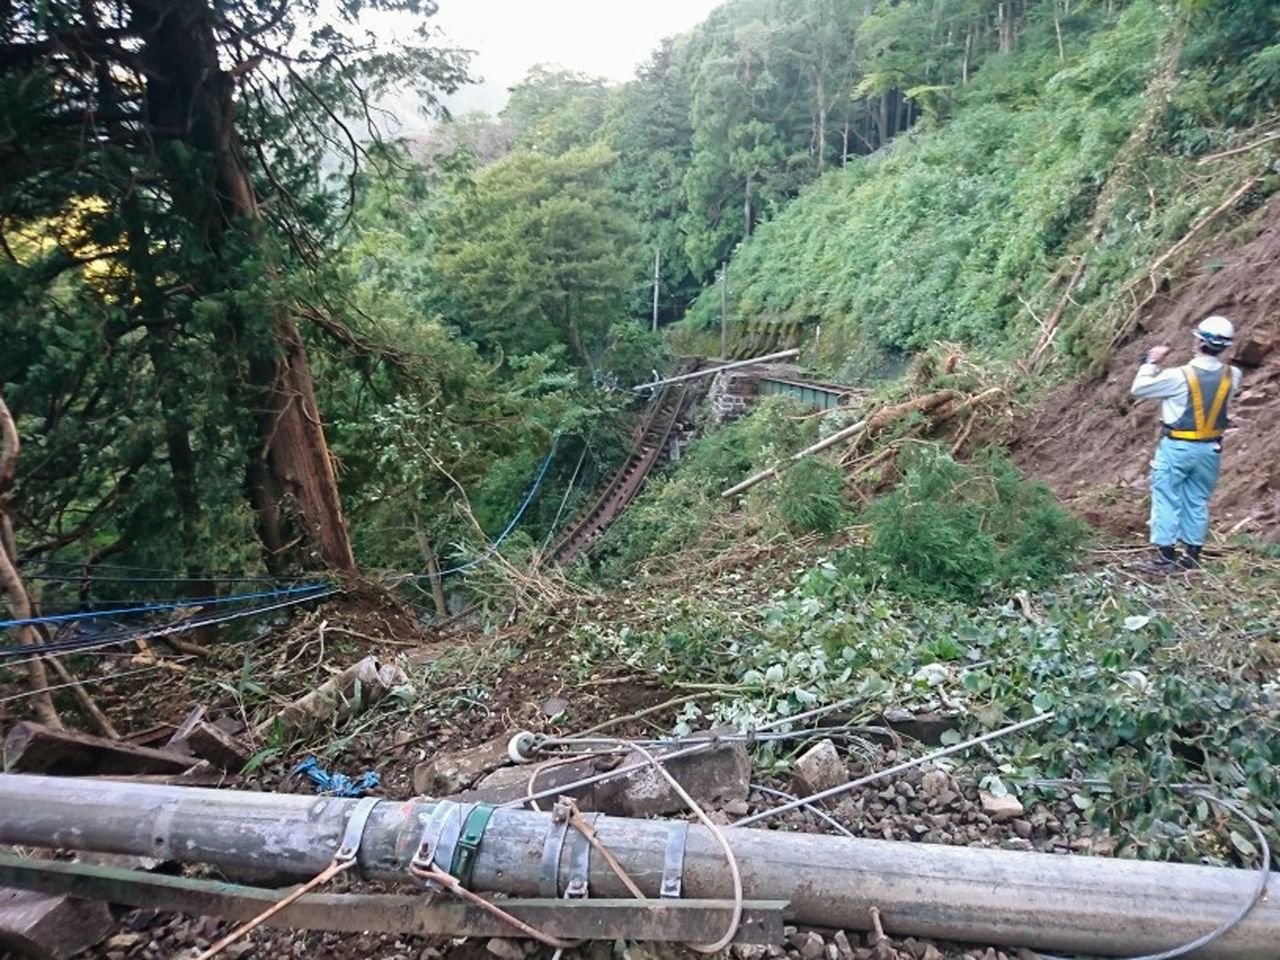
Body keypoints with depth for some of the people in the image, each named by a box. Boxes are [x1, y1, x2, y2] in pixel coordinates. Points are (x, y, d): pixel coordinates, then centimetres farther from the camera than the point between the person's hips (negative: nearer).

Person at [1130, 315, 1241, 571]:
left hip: (1176, 447, -5)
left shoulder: (1178, 376, -19)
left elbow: (1138, 389, -9)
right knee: (1197, 501, 14)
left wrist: (1151, 363, 3)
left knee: (1167, 498, 4)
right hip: (1210, 449, 5)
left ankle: (1166, 553, 5)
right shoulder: (1231, 376, -5)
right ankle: (1192, 554, 19)